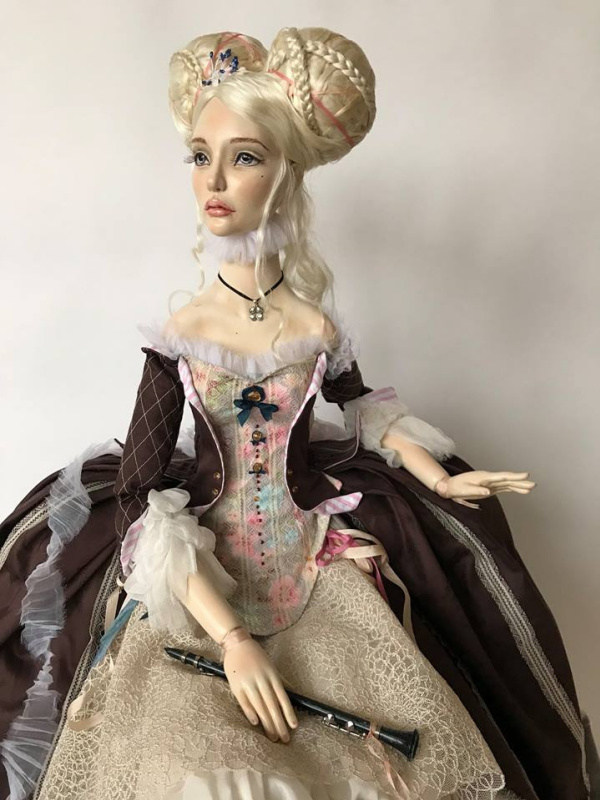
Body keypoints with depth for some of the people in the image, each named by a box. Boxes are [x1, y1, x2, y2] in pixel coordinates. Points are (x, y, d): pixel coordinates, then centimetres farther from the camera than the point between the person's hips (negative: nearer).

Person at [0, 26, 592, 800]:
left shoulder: (317, 327, -5)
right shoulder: (177, 337, -11)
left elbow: (365, 409, 16)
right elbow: (140, 498, -14)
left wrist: (442, 479, 11)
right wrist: (229, 635, -22)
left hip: (317, 557, 2)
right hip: (203, 570, -1)